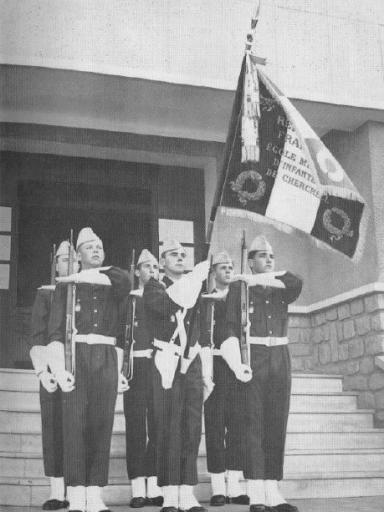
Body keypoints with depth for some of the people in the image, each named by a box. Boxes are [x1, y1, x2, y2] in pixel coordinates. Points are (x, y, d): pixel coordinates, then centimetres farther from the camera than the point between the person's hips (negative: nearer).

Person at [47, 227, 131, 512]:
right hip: (77, 354, -2)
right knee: (75, 424, -7)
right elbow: (56, 331, 3)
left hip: (107, 358, 2)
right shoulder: (66, 285, 11)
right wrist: (59, 369, -9)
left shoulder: (114, 285, 17)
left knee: (103, 424, -2)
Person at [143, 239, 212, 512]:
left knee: (192, 430, 1)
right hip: (167, 365, -4)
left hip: (192, 365, 4)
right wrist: (197, 275, -20)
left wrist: (207, 373, 14)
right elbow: (168, 304, -20)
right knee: (169, 430, -6)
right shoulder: (153, 287, 5)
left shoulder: (195, 289, 19)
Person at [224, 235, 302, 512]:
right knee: (253, 425, -7)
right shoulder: (238, 287, 4)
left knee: (277, 426, 4)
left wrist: (259, 280, -9)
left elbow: (297, 283, -9)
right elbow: (230, 329, -5)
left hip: (281, 359, 4)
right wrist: (237, 365, -19)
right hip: (253, 359, -4)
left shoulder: (281, 289, 16)